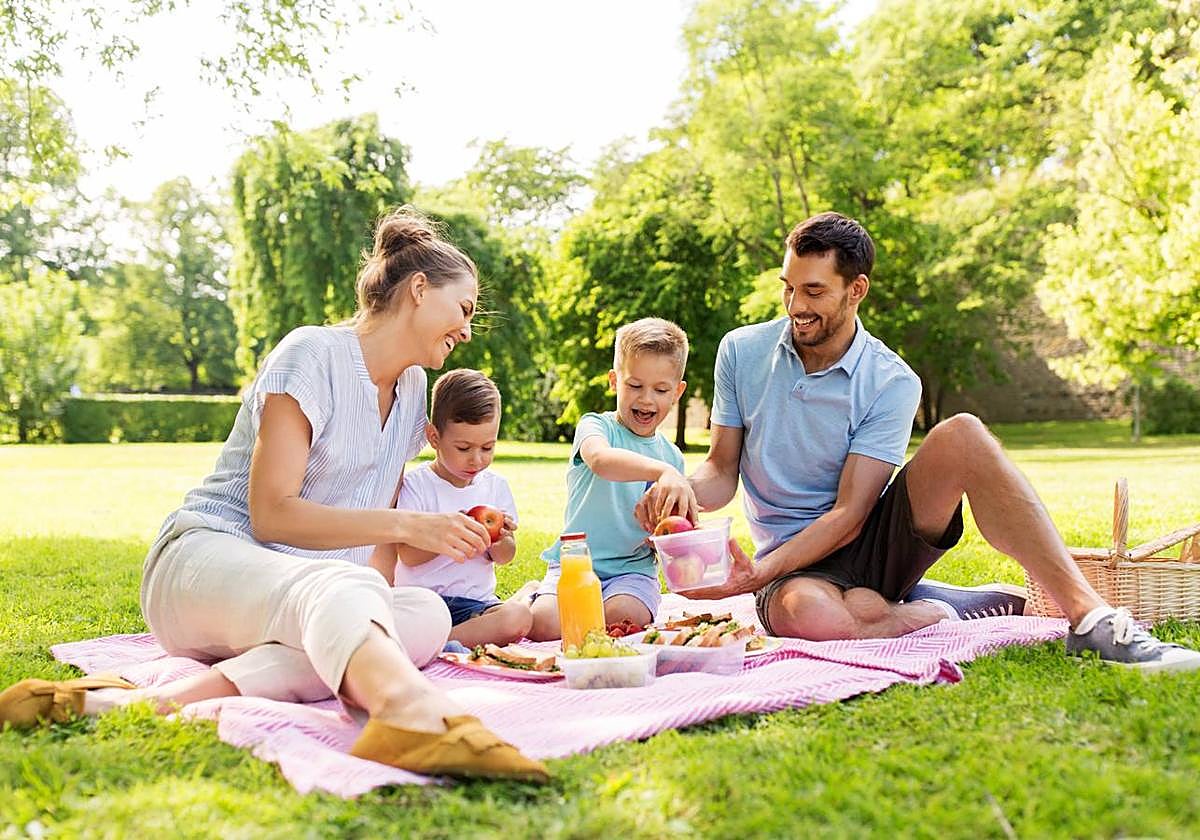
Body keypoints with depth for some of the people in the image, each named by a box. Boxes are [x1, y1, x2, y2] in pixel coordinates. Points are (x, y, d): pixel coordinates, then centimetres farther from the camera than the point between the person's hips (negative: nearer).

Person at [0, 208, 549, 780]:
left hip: (313, 591, 7)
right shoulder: (313, 354, -9)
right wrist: (406, 526, -22)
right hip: (203, 560, -7)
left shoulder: (412, 389, 17)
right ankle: (417, 714, -75)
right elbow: (271, 513, -17)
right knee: (337, 587, -41)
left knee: (427, 616, -28)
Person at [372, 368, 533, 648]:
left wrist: (501, 541, -10)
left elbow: (504, 558, 13)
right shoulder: (415, 485, -3)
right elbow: (407, 555, -9)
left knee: (519, 617, -30)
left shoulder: (495, 486, 9)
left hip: (475, 602, 5)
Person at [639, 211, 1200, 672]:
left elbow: (849, 514, -16)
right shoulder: (741, 351, -2)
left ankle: (1088, 615, -27)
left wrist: (756, 573, -29)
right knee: (812, 614, -41)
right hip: (794, 562, 0)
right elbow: (722, 471, 2)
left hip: (874, 544, 0)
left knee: (961, 435, -27)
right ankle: (947, 609, -11)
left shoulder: (891, 383, -9)